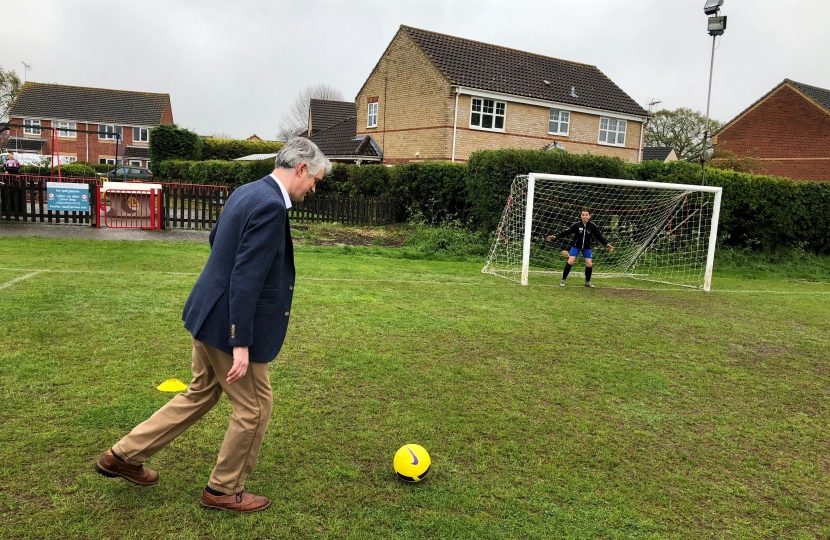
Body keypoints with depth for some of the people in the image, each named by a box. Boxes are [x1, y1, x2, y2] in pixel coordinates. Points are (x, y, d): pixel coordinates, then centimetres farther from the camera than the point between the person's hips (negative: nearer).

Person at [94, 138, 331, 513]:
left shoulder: (246, 192, 7)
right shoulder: (269, 205, -22)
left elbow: (216, 239, 22)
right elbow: (246, 278, -26)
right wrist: (241, 343, -24)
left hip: (210, 313, 10)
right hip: (230, 323, -10)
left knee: (200, 395, 25)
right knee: (254, 408, 9)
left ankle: (124, 455, 36)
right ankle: (224, 490, 27)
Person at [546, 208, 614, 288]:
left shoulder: (593, 226, -15)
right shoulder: (576, 225, -18)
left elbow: (599, 236, -7)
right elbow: (566, 231, -20)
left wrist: (606, 244, -15)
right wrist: (555, 236, -29)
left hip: (587, 247, 2)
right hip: (576, 246, -2)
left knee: (589, 264, -4)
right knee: (570, 262, -13)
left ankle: (587, 282, 17)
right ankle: (563, 280, 1)